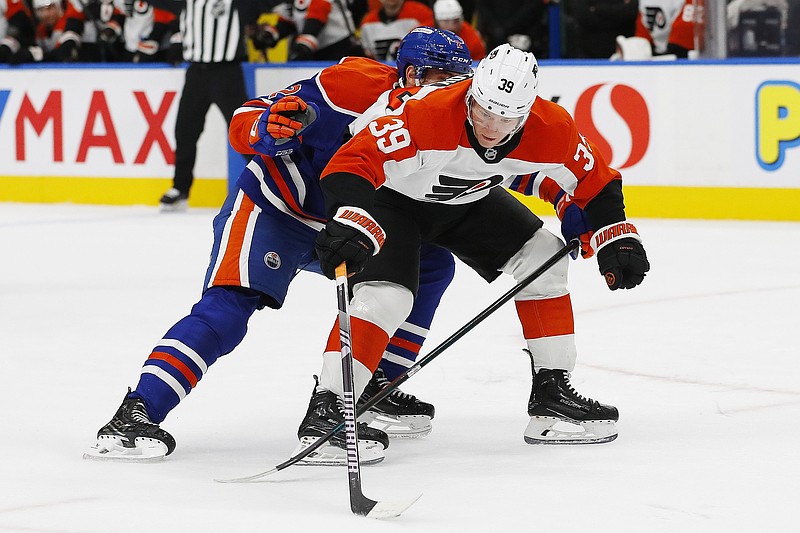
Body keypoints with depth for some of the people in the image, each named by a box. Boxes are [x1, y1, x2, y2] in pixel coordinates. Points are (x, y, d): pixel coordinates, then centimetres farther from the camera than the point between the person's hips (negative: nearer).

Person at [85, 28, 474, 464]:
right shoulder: (353, 84, -24)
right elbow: (243, 125, -21)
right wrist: (266, 129, -43)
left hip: (338, 227, 8)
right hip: (272, 210, -8)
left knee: (430, 265, 1)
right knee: (228, 306, -24)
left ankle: (370, 389, 8)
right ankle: (134, 415, -30)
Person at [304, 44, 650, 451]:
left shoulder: (551, 130, -24)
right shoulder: (428, 113, -41)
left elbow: (593, 180, -4)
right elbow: (353, 161, -44)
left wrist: (617, 240, -10)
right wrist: (350, 225, -58)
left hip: (468, 200, 6)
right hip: (390, 194, -6)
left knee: (542, 260, -2)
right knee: (385, 293, -25)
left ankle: (552, 391, 8)